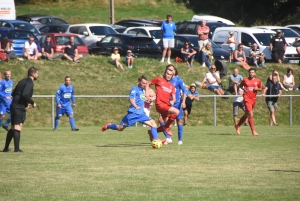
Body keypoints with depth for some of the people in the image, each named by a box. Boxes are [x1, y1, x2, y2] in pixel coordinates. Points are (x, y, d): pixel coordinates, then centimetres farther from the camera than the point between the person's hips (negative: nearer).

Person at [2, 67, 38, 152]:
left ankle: (6, 148, 19)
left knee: (12, 128, 15)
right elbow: (25, 95, -25)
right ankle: (17, 149, -13)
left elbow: (13, 93, 21)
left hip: (14, 106, 9)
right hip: (20, 108, -9)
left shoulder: (23, 81, 18)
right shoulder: (29, 83, -11)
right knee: (18, 127, -10)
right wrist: (32, 103, -11)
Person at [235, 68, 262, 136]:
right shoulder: (245, 80, -1)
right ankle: (253, 131, -11)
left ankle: (238, 126, 34)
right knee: (250, 115, -14)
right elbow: (240, 85, 15)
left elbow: (260, 88, 14)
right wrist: (243, 89, -6)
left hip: (253, 99, 5)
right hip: (247, 99, -5)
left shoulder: (258, 81, 5)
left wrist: (257, 89, -7)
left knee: (246, 114, 15)